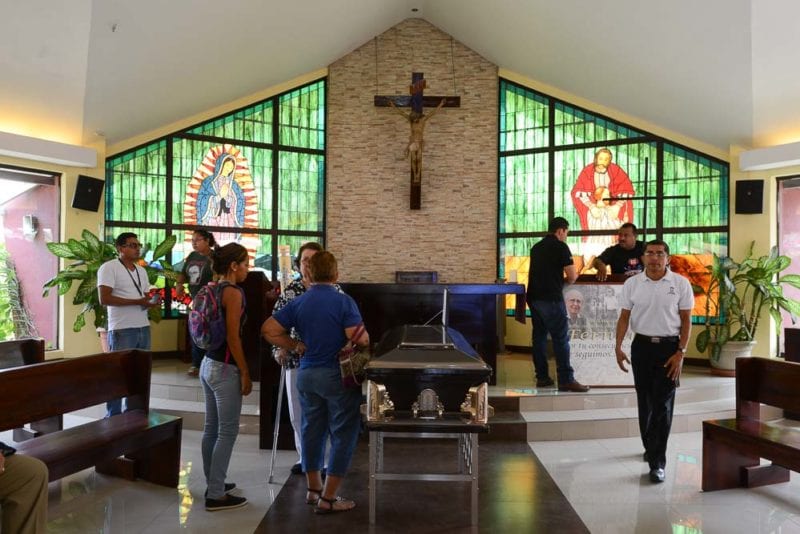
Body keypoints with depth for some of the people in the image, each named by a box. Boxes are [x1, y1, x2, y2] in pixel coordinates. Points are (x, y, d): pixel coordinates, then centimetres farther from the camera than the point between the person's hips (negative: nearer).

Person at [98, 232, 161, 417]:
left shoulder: (141, 270, 17)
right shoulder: (109, 268, -7)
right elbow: (104, 299, -16)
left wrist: (153, 302, -2)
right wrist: (136, 301, -20)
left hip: (144, 329, 7)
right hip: (122, 331, -7)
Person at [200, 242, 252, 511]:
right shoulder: (233, 292, -16)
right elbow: (232, 337, -19)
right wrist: (245, 373, -14)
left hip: (208, 364, 9)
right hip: (225, 368, -9)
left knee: (212, 427, 16)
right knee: (227, 432, 0)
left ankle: (213, 484, 29)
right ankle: (216, 495, 8)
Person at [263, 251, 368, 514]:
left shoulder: (298, 303, 2)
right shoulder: (344, 302, -14)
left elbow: (268, 330, 1)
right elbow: (360, 339, -21)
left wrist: (295, 346, 8)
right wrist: (366, 336, 1)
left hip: (307, 374, 6)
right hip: (338, 375, -6)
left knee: (311, 431, 18)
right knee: (342, 435, 5)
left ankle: (314, 489, 30)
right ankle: (328, 498, 9)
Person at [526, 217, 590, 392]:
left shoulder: (536, 247, 16)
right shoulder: (561, 247, -5)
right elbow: (572, 277, -8)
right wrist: (566, 279, 13)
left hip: (533, 297, 8)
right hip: (551, 298, -7)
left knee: (539, 336, 10)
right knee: (561, 339, -4)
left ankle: (542, 377, 14)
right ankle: (566, 380, -4)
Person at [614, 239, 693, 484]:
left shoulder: (680, 283, -4)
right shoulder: (632, 284, 1)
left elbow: (686, 319, -1)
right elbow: (624, 317, 4)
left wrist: (680, 352, -9)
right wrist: (618, 347, -5)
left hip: (669, 346, -2)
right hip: (642, 346, 2)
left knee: (663, 405, -4)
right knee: (644, 402, 13)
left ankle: (657, 462, -1)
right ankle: (650, 447, 34)